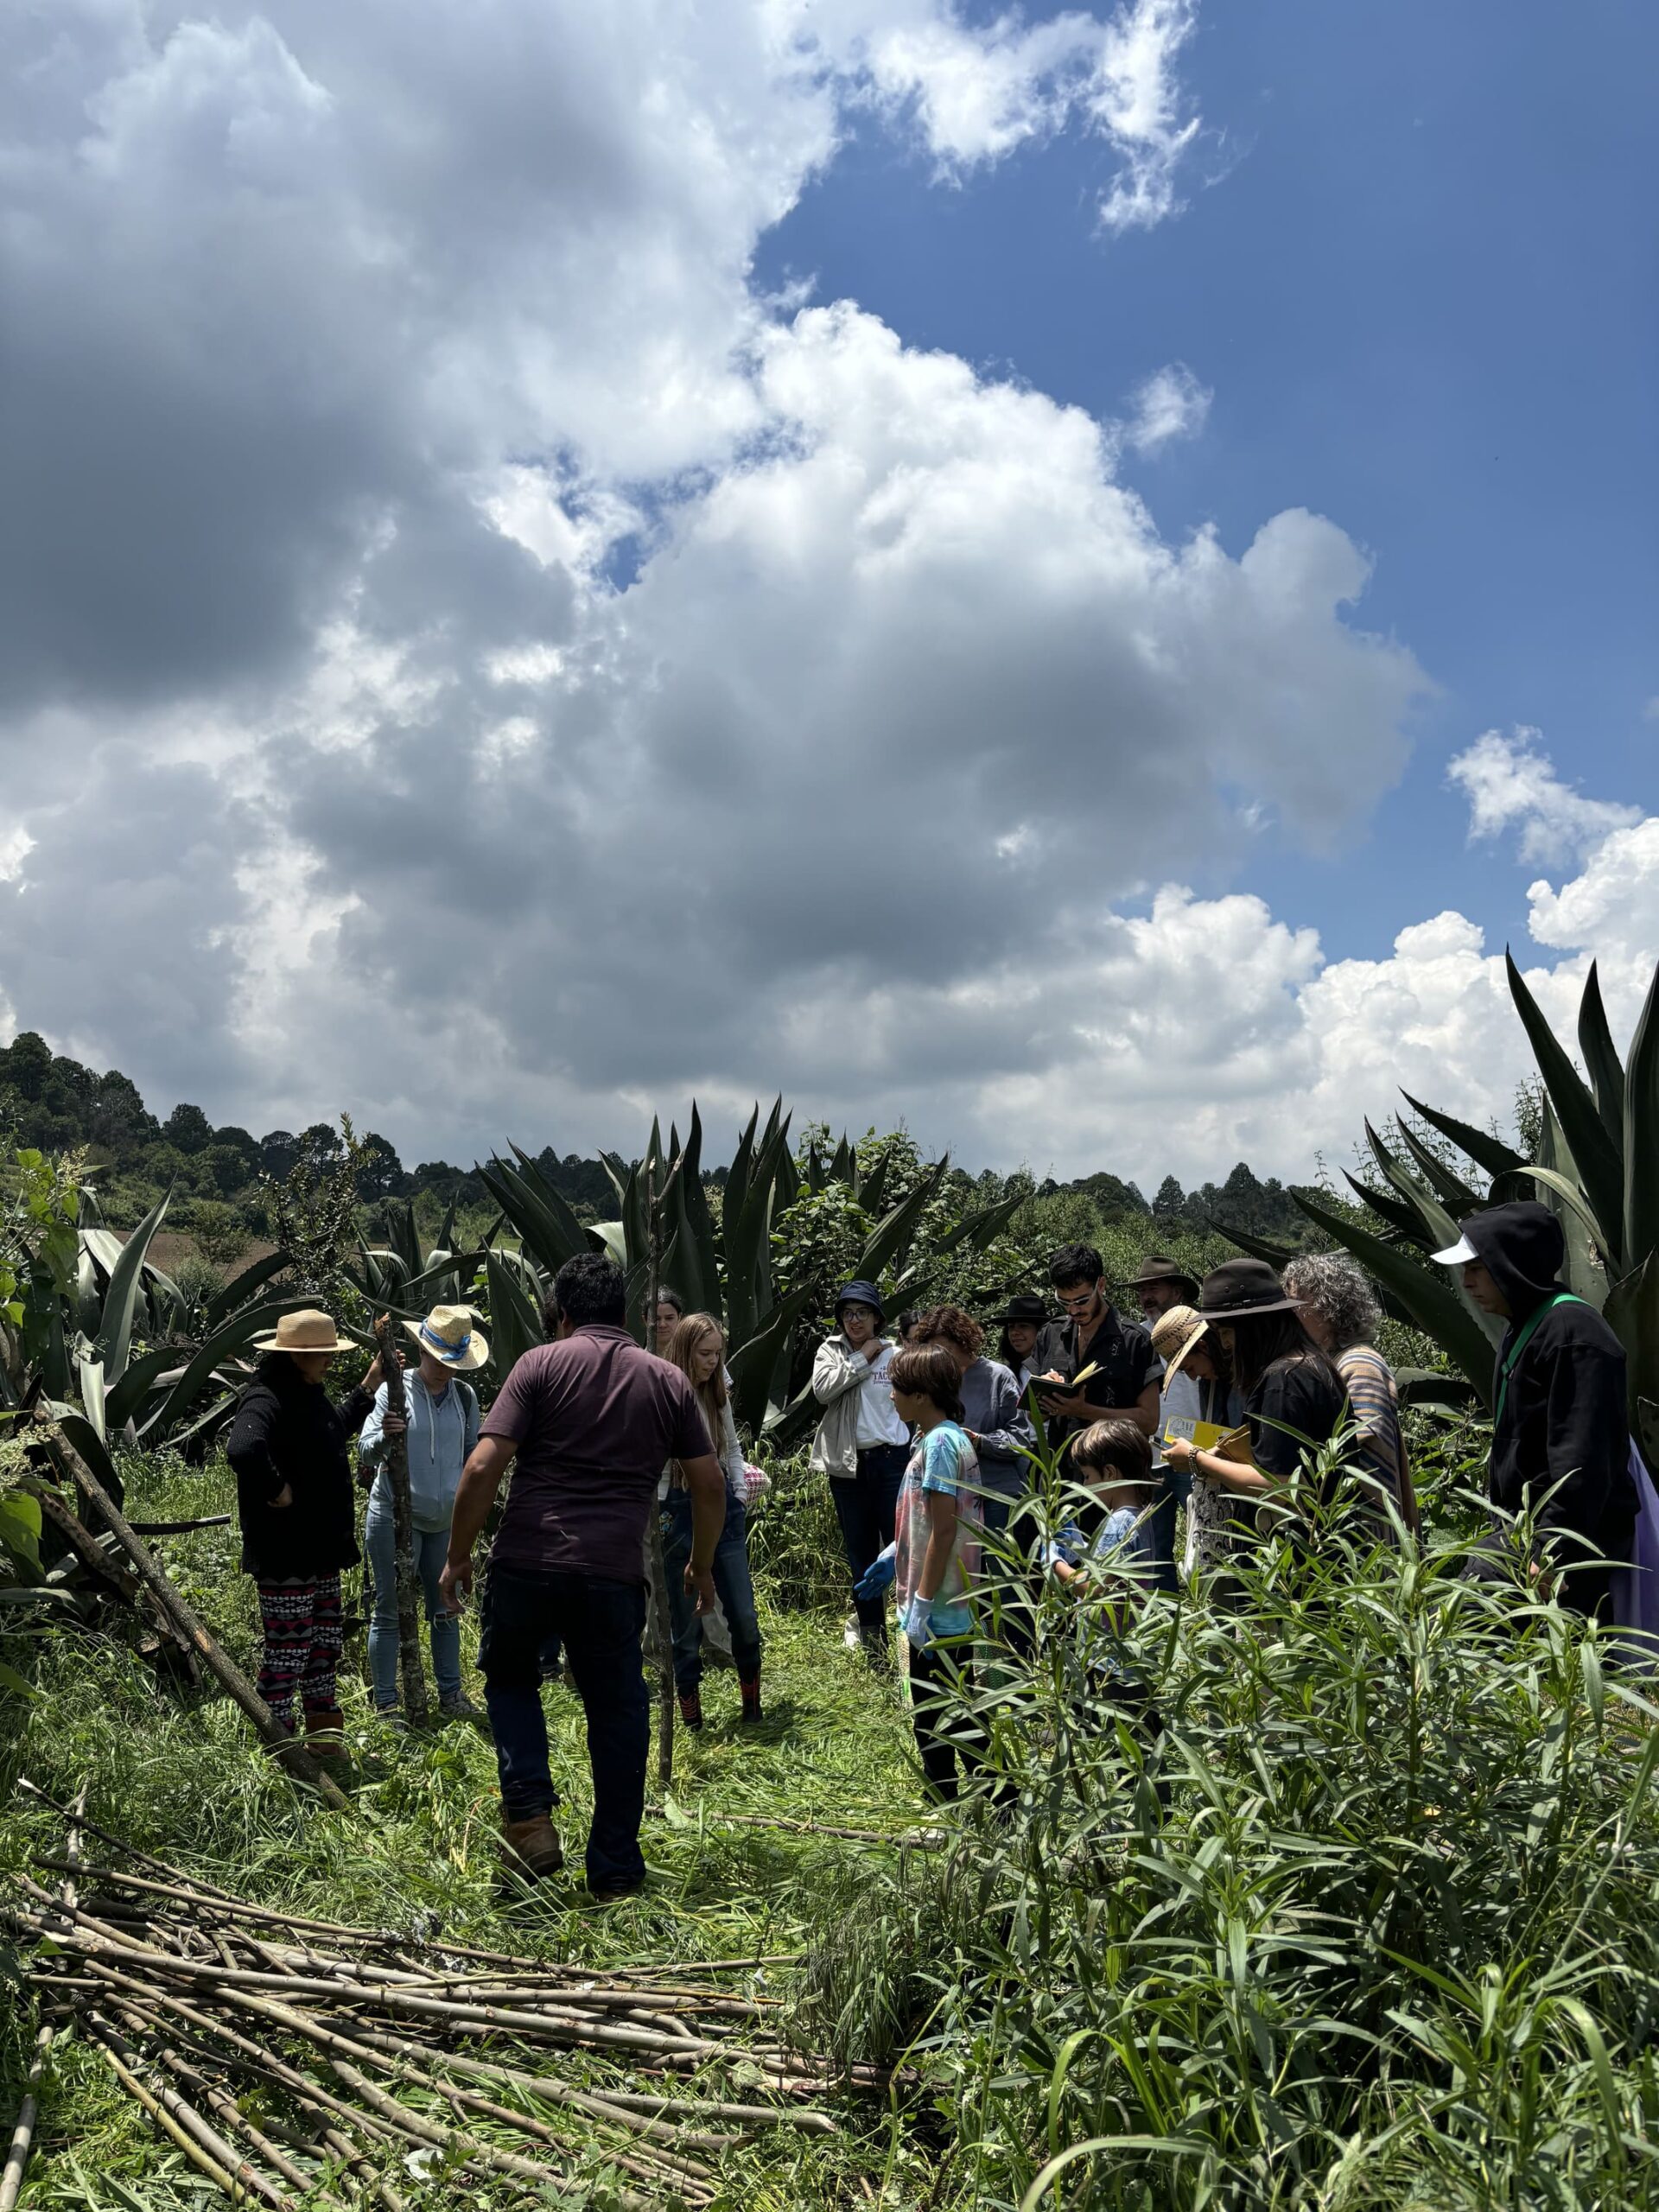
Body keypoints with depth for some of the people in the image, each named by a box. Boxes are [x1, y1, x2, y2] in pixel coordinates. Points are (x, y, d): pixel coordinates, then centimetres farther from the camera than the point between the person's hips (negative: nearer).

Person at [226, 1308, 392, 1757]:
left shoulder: (308, 1395, 12)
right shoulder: (266, 1399, -21)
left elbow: (336, 1431, 31)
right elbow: (243, 1450, -41)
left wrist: (368, 1387, 27)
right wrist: (276, 1492, -28)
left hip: (321, 1551, 10)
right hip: (283, 1554, -10)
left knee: (326, 1643, 18)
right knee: (287, 1648, 0)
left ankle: (324, 1732, 32)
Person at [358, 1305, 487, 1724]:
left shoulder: (465, 1396, 4)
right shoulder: (395, 1390, -9)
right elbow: (365, 1454, -15)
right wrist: (383, 1437, -35)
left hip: (444, 1520, 5)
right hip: (393, 1516, -5)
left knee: (445, 1609, 13)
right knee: (390, 1610, 2)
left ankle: (451, 1694, 24)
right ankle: (386, 1703, 11)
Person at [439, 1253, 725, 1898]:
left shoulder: (541, 1365, 0)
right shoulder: (668, 1381, 9)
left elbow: (483, 1468, -8)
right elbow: (710, 1486, 10)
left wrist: (458, 1555, 3)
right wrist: (701, 1567, 24)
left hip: (526, 1563, -1)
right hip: (615, 1574, 1)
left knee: (510, 1677, 23)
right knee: (617, 1714, 14)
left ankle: (528, 1810, 6)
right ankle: (615, 1874, 19)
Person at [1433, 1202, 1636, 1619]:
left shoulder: (1571, 1330, -15)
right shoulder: (1524, 1329, 17)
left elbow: (1580, 1459, -22)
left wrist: (1553, 1552, -25)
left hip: (1567, 1544, -10)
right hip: (1525, 1531, 10)